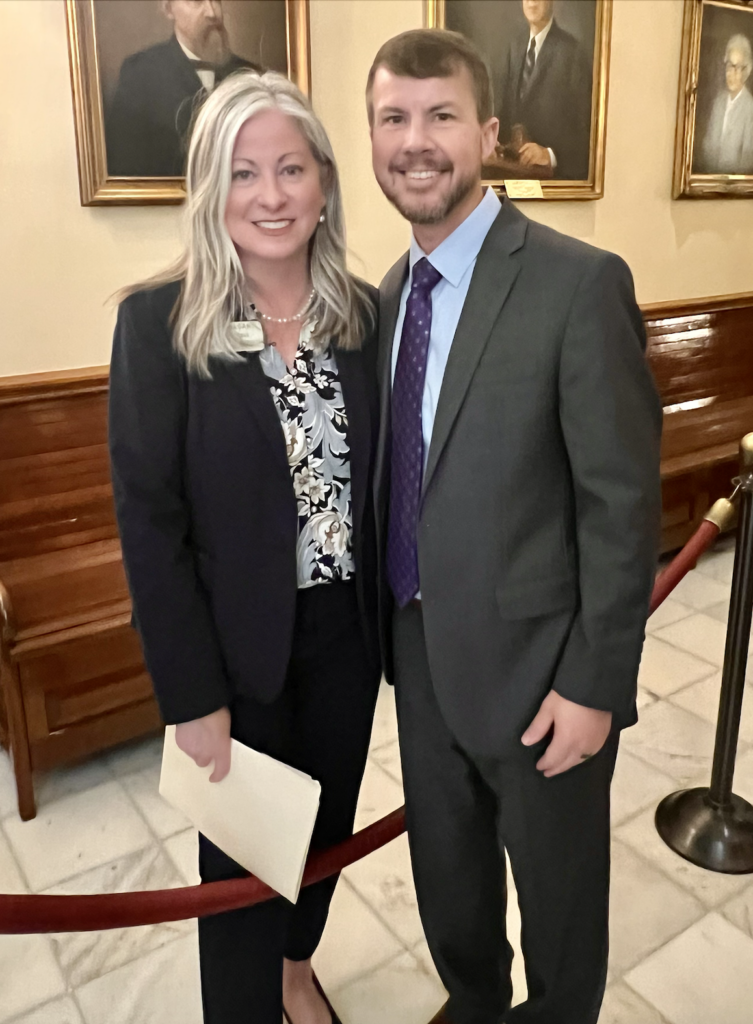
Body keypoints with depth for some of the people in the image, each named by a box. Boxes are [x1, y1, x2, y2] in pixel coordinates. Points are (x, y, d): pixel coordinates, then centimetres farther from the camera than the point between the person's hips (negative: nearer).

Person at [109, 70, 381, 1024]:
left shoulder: (364, 311, -2)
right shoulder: (158, 320, -14)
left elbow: (381, 480, 3)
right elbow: (147, 521, -14)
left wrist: (395, 622, 0)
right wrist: (193, 696, -13)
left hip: (347, 629, 4)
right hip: (239, 644, -4)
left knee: (326, 820, 24)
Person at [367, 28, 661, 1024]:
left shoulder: (581, 282, -17)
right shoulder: (392, 289, 5)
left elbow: (623, 500, -17)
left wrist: (596, 684, -15)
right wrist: (396, 617, 10)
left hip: (530, 658, -6)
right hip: (418, 645, 7)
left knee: (557, 890, 19)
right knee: (446, 875, 26)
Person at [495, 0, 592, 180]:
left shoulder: (571, 51, -11)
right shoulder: (516, 44, 10)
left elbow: (583, 124, -12)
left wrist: (551, 155, -22)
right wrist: (498, 145, 1)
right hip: (516, 167, 6)